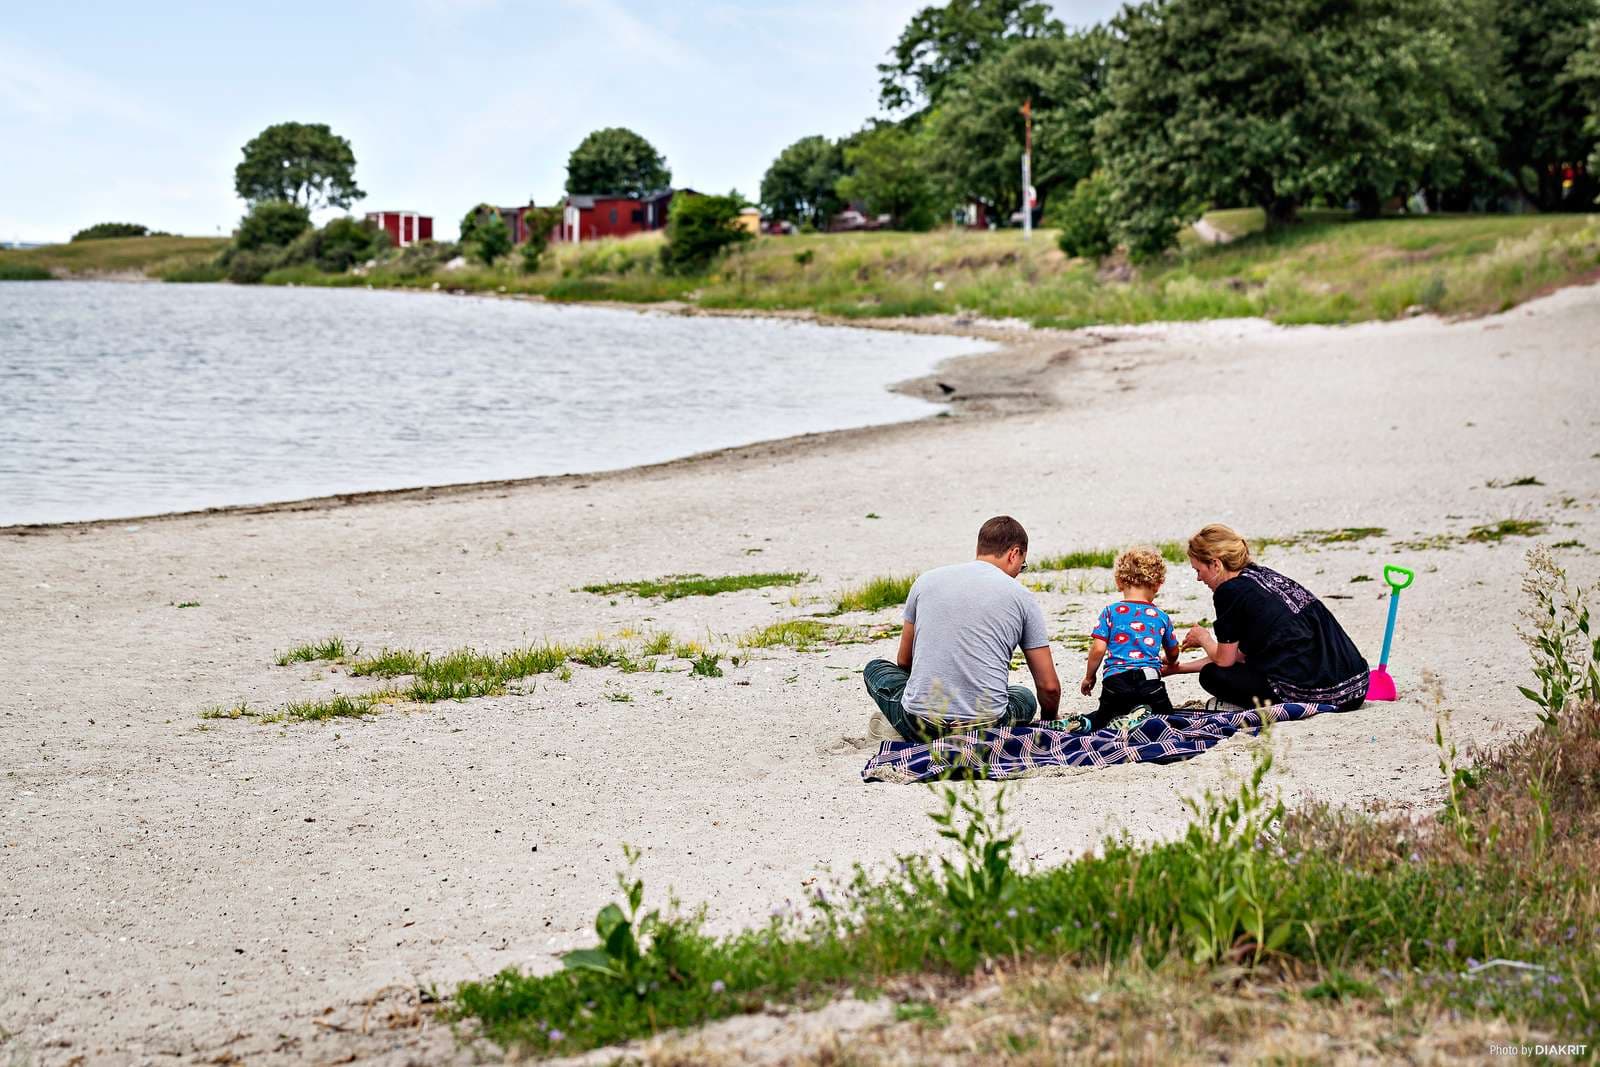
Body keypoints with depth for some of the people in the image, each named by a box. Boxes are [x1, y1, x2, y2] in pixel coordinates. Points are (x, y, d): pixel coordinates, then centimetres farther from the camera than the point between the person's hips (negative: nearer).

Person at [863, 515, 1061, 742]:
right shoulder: (1022, 597, 4)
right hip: (988, 726, -2)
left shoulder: (926, 581, 9)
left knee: (876, 668, 32)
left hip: (920, 724, 2)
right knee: (1026, 698, 34)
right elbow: (1049, 687, 6)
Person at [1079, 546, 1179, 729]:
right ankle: (1147, 713, -15)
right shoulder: (1161, 617, 11)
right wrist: (1170, 663, 52)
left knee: (1100, 720, 23)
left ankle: (1117, 719, -11)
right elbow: (1173, 652, 27)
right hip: (1150, 681, 0)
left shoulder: (1110, 612, 3)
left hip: (1115, 680, 0)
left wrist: (1089, 677, 15)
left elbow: (1098, 649, -2)